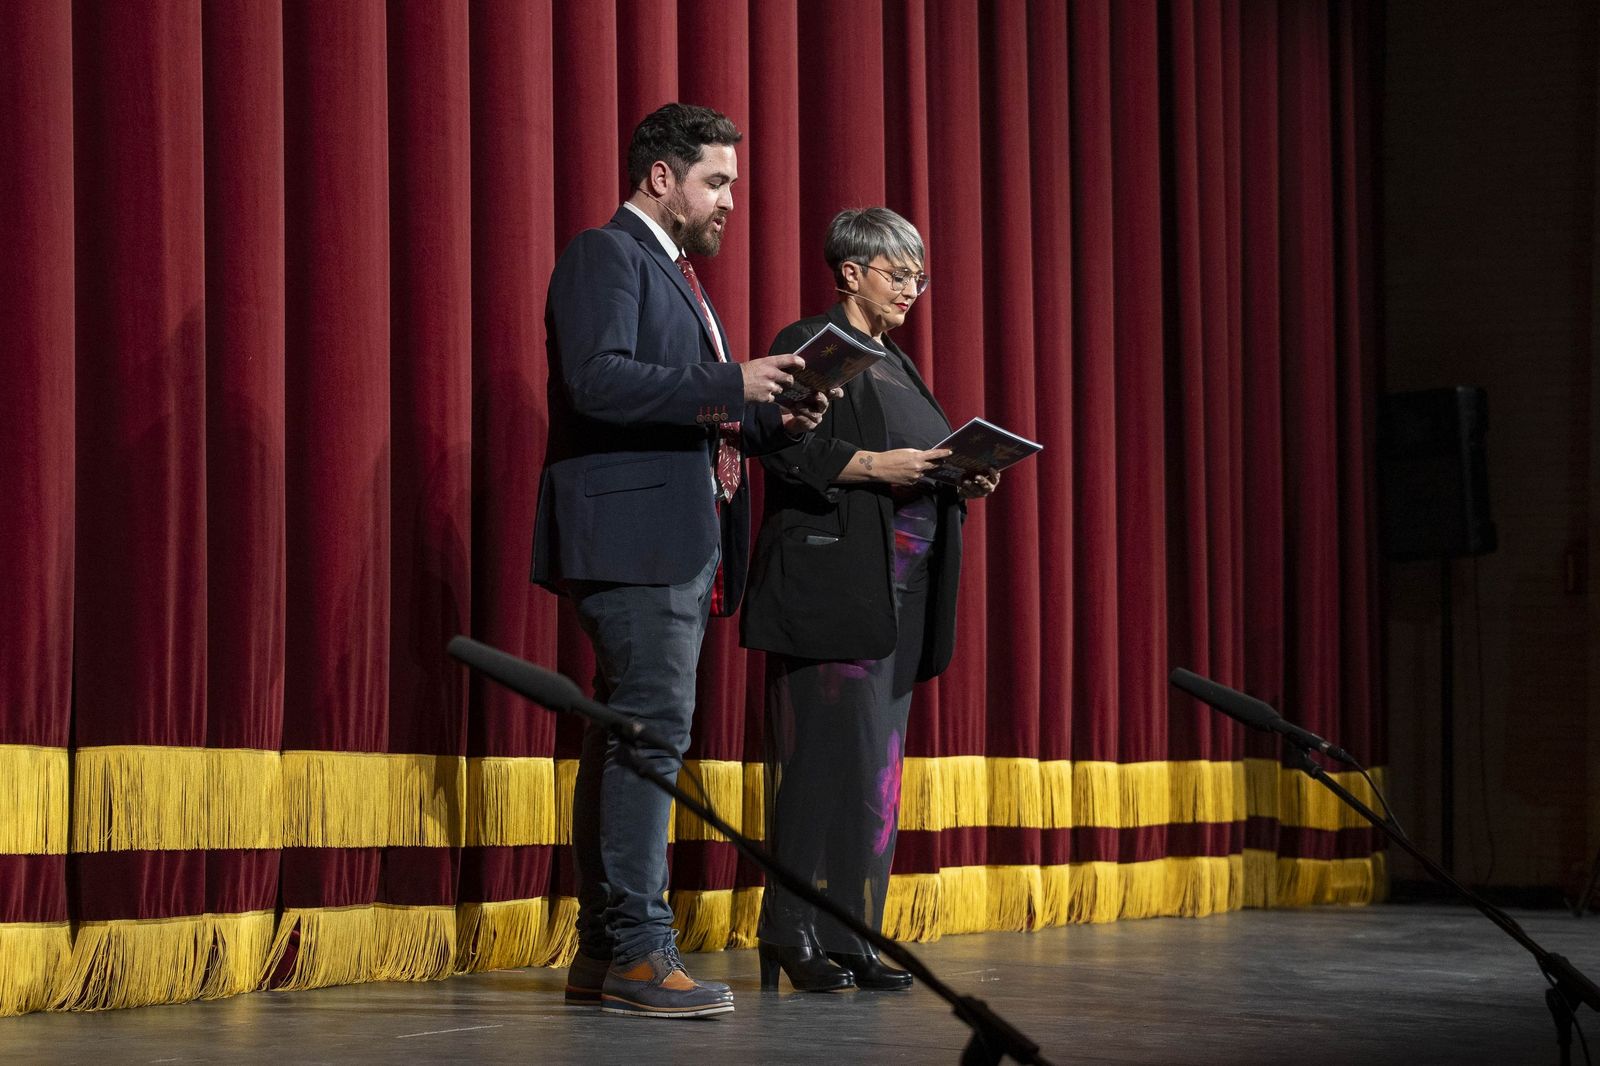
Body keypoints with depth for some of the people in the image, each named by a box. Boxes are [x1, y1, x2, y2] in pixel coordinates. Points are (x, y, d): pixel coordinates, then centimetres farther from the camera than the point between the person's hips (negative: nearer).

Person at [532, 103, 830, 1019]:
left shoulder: (678, 274, 25)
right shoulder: (606, 255, -5)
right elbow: (597, 380, -20)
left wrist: (775, 421, 9)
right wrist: (731, 384, -19)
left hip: (685, 544, 10)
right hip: (633, 534, -10)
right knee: (654, 727, -14)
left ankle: (602, 952, 13)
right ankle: (638, 952, -13)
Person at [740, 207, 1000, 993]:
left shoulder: (896, 364, 23)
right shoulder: (808, 346, -3)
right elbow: (784, 450, -14)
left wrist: (961, 484, 5)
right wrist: (873, 465, -21)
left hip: (898, 596, 8)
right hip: (830, 588, -8)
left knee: (876, 763, 6)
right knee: (829, 754, -11)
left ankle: (853, 938, 8)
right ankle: (796, 937, -7)